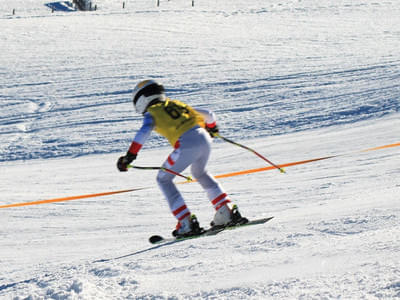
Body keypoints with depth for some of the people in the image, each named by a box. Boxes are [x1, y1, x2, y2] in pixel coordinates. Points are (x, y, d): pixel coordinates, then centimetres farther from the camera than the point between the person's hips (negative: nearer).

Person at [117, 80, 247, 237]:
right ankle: (227, 211, 24)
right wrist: (212, 128, 55)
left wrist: (130, 156, -13)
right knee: (199, 173, 34)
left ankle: (187, 223, 2)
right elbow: (208, 115, 34)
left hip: (187, 144, -6)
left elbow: (144, 132, -8)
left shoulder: (152, 112, 12)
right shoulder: (177, 104, 29)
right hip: (204, 138, 6)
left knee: (164, 179, 13)